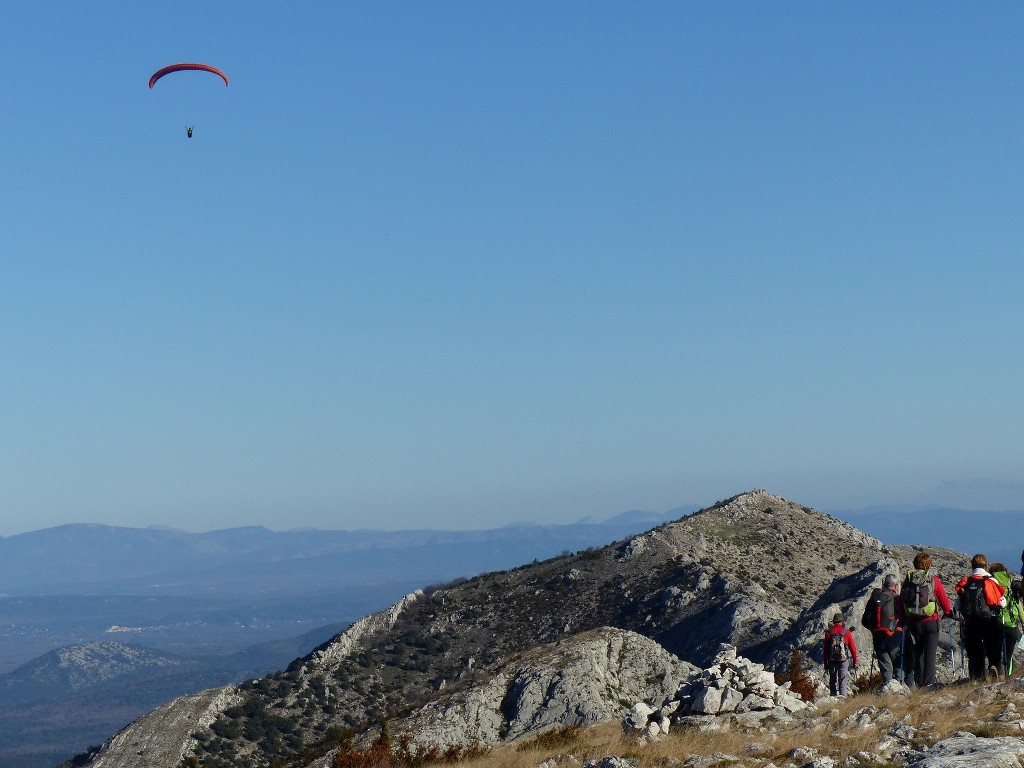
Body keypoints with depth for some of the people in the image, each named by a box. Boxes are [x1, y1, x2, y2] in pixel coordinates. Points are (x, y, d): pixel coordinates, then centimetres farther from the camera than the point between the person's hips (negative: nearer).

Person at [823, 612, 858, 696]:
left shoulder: (828, 633, 1)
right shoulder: (847, 633, -4)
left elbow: (826, 649, 4)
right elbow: (853, 648, 0)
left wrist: (826, 663, 11)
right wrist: (855, 661, 10)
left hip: (832, 661, 2)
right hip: (844, 660, -2)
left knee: (833, 681, 13)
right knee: (843, 681, 0)